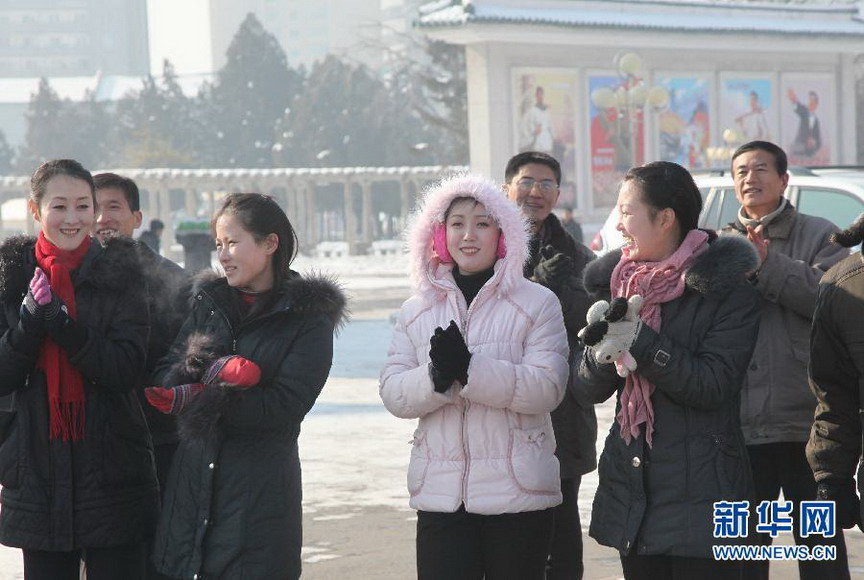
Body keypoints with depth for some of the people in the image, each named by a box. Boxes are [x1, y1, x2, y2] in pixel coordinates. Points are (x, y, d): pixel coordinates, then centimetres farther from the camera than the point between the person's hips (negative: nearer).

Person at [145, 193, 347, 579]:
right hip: (193, 483, 4)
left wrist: (198, 399, -19)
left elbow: (286, 404, -12)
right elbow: (164, 377, 4)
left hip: (260, 489, -4)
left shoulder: (309, 318, 0)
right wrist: (211, 373, -17)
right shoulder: (208, 302, 14)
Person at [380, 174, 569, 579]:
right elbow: (393, 394, 3)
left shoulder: (537, 303, 0)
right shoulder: (417, 310, 12)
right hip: (440, 495, 3)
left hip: (518, 495, -3)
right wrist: (437, 375, -17)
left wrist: (470, 368, -23)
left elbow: (546, 388, -12)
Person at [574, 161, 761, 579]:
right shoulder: (614, 281, 10)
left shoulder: (726, 289, -7)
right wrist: (602, 351, -16)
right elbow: (586, 389, 5)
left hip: (699, 492, -6)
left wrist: (641, 342, -21)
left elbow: (712, 385, -16)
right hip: (630, 491, 6)